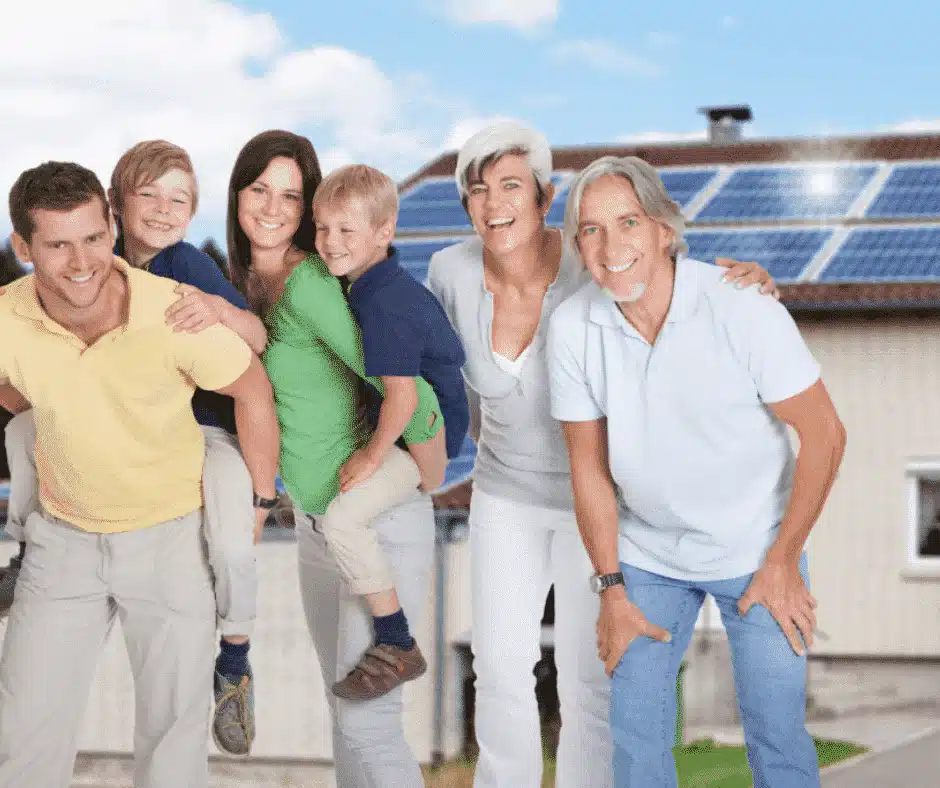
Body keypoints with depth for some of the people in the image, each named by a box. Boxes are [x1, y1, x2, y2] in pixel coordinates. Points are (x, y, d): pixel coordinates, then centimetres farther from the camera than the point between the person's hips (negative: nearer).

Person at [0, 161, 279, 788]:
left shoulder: (175, 312, -24)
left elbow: (252, 388, -8)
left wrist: (260, 501, -4)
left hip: (173, 539, -2)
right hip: (63, 539, 2)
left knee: (174, 725, 11)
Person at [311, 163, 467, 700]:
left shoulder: (381, 305, -28)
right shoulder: (383, 282, 2)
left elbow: (403, 396, -32)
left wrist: (373, 456, -19)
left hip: (427, 434, -11)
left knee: (342, 518, -22)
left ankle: (398, 648, -12)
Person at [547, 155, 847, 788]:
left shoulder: (742, 308, -22)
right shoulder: (572, 329, -13)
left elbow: (824, 434, -14)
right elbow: (589, 466, -3)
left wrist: (782, 561, -10)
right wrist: (612, 589, -1)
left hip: (755, 549, -2)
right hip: (648, 552, 3)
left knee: (778, 736, -1)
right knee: (635, 733, 4)